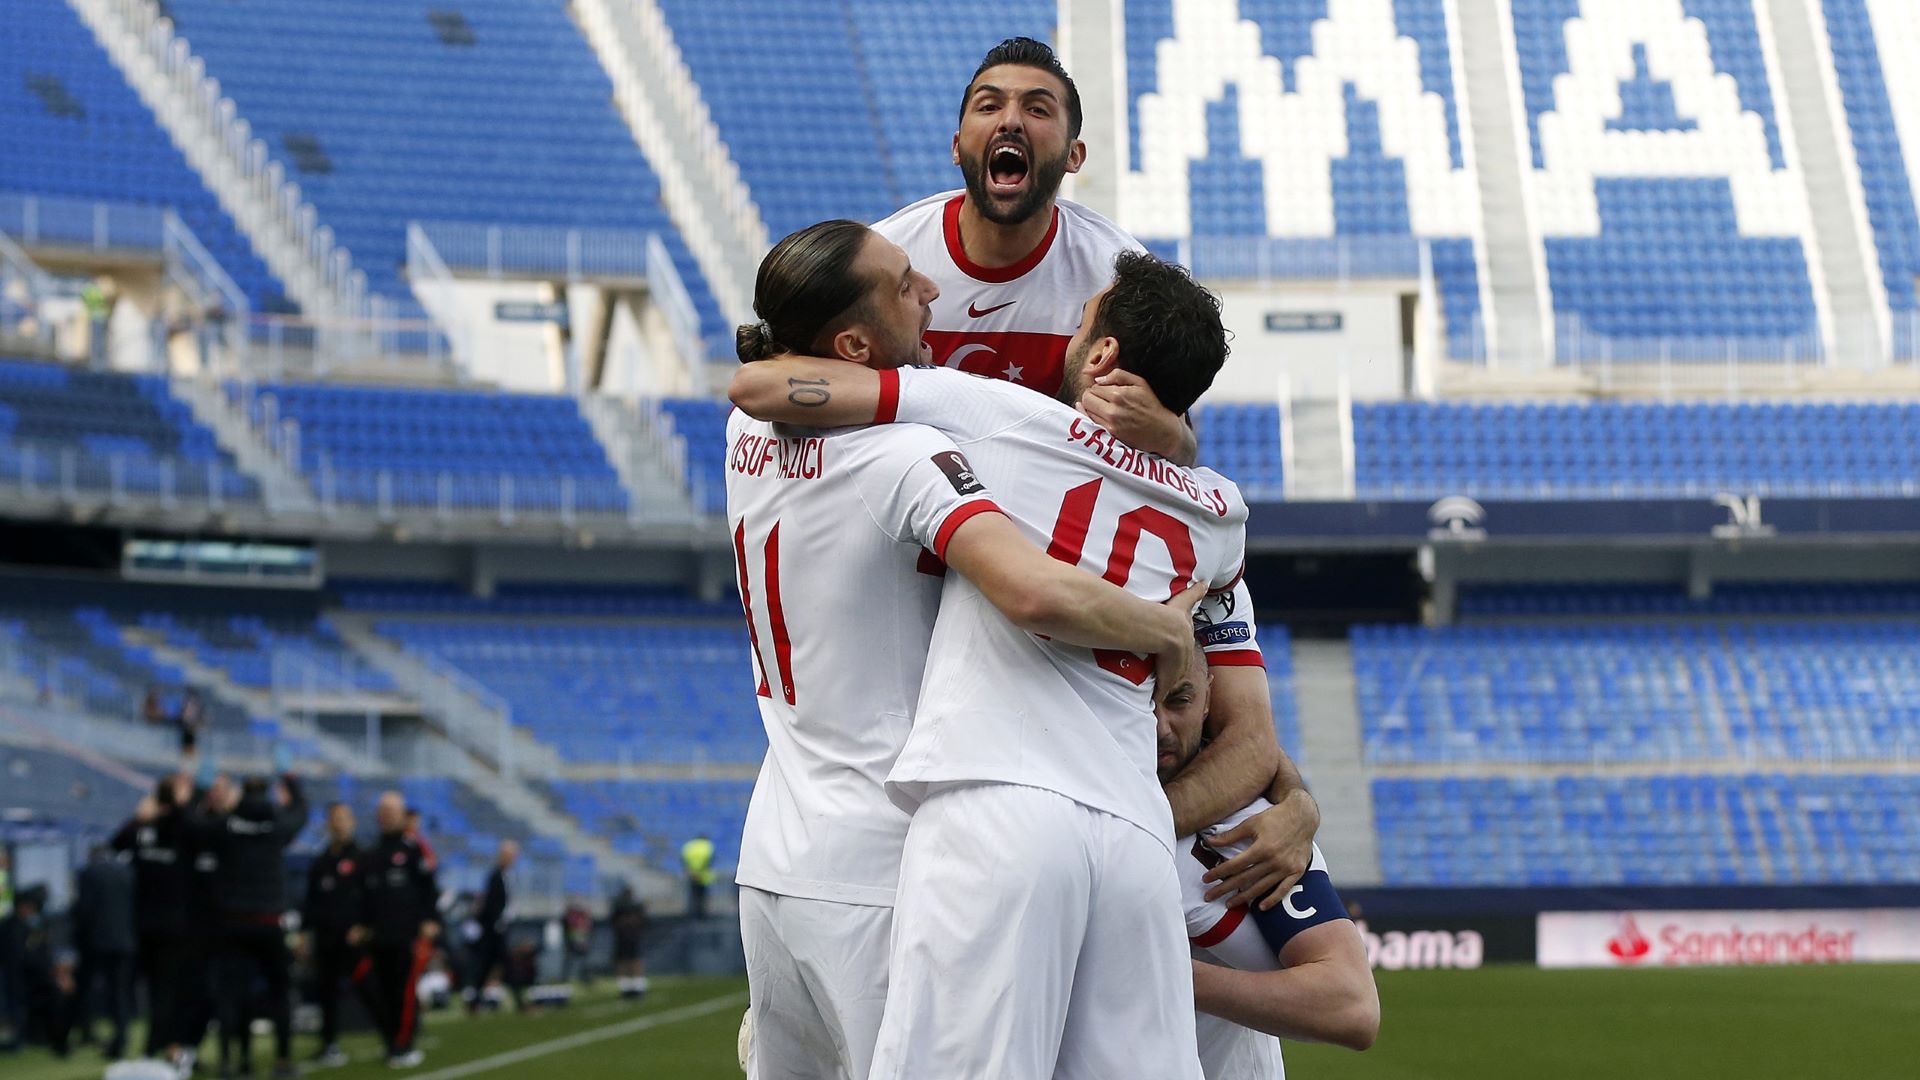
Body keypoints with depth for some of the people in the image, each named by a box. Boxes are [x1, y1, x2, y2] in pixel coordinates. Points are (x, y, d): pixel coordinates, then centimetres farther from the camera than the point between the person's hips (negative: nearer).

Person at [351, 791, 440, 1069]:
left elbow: (429, 887, -5)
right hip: (380, 937, 6)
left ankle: (403, 1046, -5)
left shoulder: (413, 848, -1)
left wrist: (430, 920, -12)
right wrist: (363, 926, 17)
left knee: (405, 992, -9)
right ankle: (392, 1043, 14)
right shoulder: (373, 855, 18)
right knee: (381, 993, 5)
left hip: (410, 936, -6)